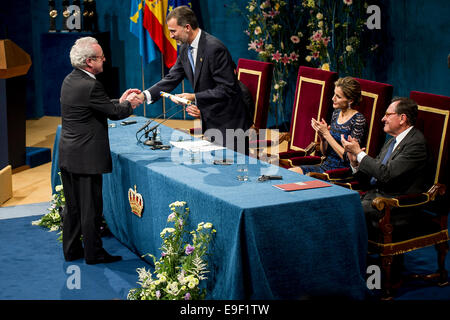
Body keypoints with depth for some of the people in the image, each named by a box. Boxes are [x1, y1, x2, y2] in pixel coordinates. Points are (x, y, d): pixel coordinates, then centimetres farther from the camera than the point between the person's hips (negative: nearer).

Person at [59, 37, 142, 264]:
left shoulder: (70, 80, 7)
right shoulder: (90, 86, -21)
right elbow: (114, 113, -12)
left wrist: (120, 101, 14)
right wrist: (129, 104, 6)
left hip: (67, 156, 9)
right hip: (86, 157, -9)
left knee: (72, 206, 16)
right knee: (91, 207, 2)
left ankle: (71, 250, 26)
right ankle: (93, 253, 12)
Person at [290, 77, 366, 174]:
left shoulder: (358, 119, -13)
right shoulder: (336, 113, 9)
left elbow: (348, 158, -18)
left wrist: (326, 133, -16)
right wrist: (321, 136, -7)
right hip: (326, 165, 7)